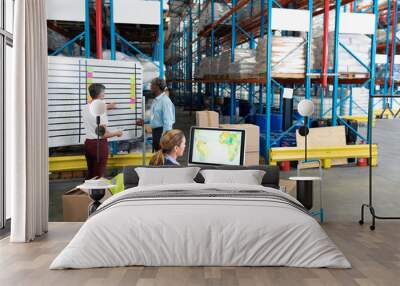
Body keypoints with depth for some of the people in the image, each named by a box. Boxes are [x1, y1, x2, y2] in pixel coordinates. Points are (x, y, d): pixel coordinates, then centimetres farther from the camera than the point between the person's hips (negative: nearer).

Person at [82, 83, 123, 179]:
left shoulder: (85, 108, 6)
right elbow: (105, 134, -20)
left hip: (88, 143, 8)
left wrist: (106, 106, 46)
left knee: (90, 174, 17)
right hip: (99, 144, -8)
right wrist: (117, 133, -2)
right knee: (99, 175, 1)